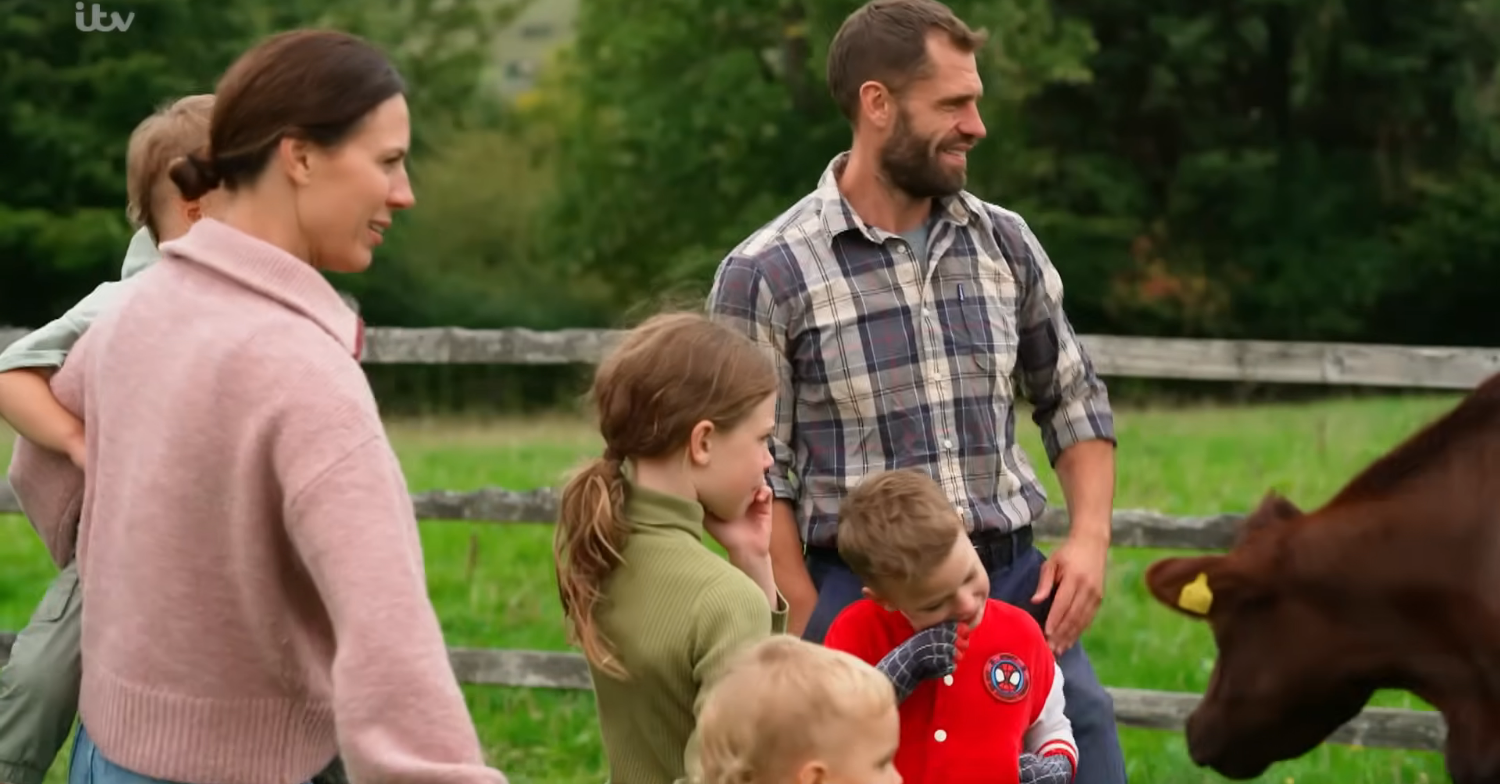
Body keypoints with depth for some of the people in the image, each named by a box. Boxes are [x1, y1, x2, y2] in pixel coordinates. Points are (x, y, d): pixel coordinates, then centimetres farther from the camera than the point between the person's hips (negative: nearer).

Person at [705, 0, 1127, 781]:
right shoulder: (766, 275, -6)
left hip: (1015, 584, 4)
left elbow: (1073, 400, 18)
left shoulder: (1005, 243, 7)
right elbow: (754, 479, -5)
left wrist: (1089, 538, 3)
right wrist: (813, 637, -10)